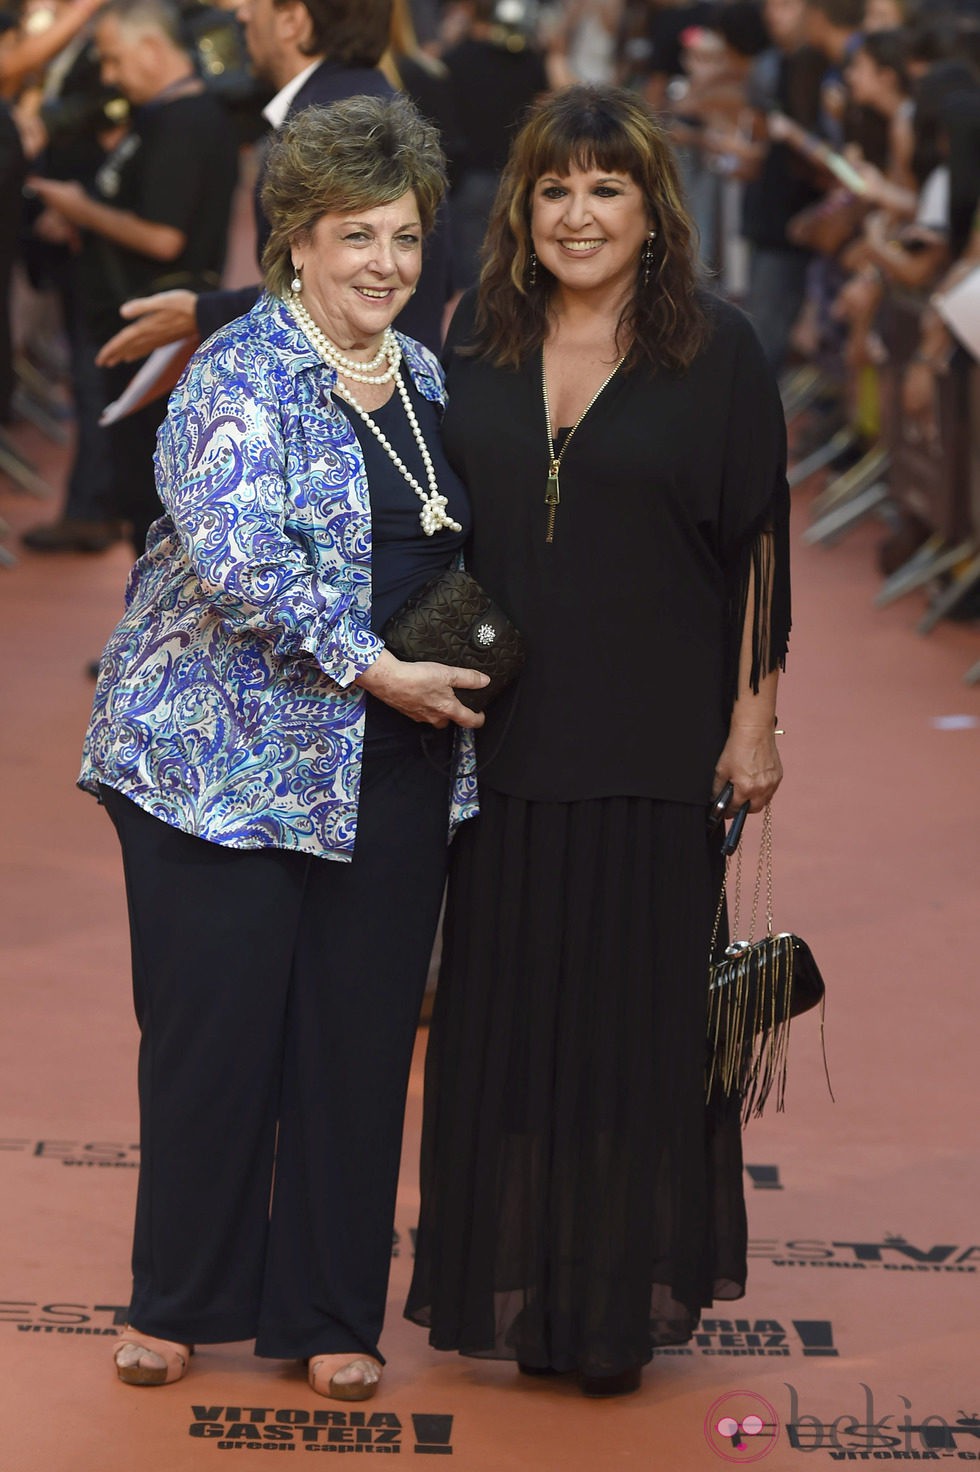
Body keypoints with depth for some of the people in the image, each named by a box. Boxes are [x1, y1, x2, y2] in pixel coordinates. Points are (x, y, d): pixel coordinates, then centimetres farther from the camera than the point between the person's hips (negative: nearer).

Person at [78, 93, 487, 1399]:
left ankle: (332, 1315, 18)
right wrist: (375, 671, -21)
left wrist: (470, 654, 7)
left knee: (360, 1037, 7)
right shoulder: (238, 379, -10)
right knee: (214, 1031, 1)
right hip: (227, 754, -6)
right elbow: (239, 563, -22)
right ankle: (179, 1301, 18)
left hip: (395, 768, 6)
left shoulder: (426, 380, 12)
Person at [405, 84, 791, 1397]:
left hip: (653, 745, -3)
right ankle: (503, 1278, 21)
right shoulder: (477, 335, 6)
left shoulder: (717, 351, -3)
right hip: (504, 734, 3)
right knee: (501, 1002, 8)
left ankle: (619, 1298, 13)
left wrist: (753, 720, -5)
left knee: (637, 1005, 2)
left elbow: (758, 545, -2)